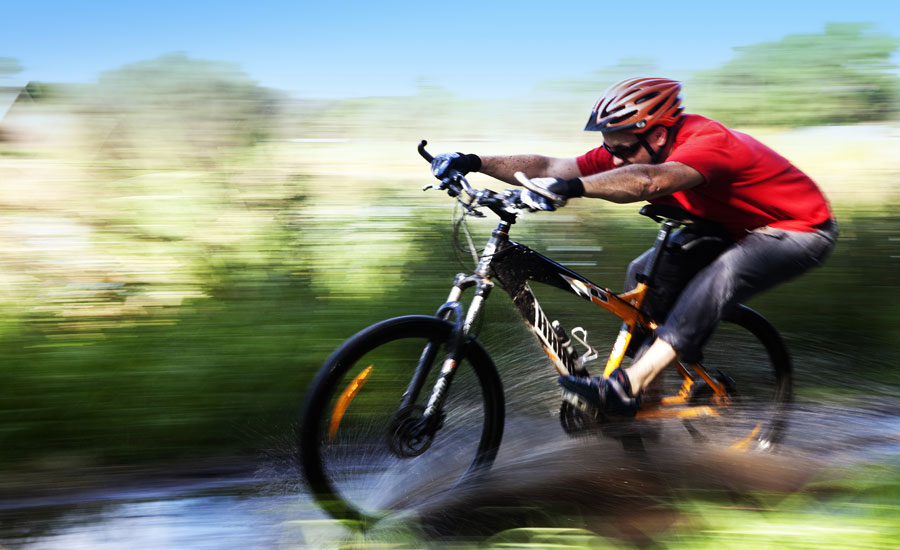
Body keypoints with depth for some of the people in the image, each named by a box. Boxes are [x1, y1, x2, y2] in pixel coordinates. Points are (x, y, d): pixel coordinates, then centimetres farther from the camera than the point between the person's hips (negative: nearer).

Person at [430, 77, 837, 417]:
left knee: (720, 275, -35)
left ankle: (628, 387, -37)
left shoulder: (709, 141, -34)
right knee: (646, 274, -9)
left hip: (801, 229, -8)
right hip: (733, 227, 8)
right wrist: (474, 163, -29)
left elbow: (649, 181, -55)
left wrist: (571, 187, -66)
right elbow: (549, 166, -18)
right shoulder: (631, 152, -11)